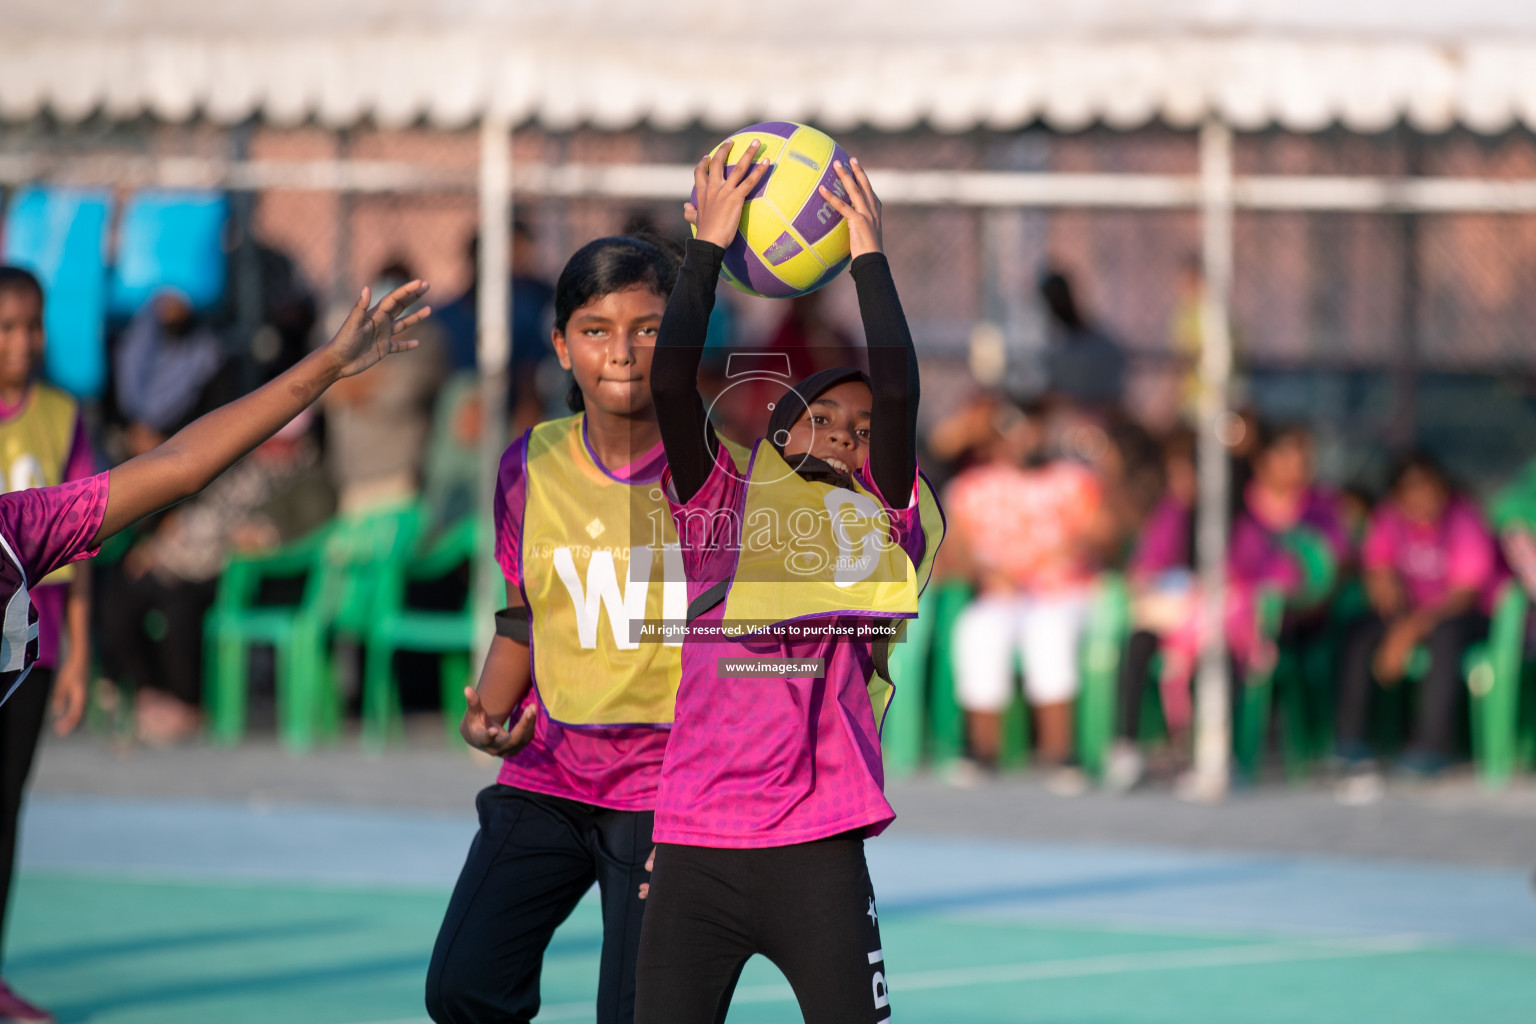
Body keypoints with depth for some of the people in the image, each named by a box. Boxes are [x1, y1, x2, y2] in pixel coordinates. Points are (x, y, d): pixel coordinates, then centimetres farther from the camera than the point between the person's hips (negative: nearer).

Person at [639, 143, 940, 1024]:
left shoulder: (878, 519, 9)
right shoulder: (720, 502, 11)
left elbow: (900, 393, -5)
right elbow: (672, 379, 0)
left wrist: (870, 256, 2)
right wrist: (710, 245, 3)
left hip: (817, 849, -1)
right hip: (694, 844, 1)